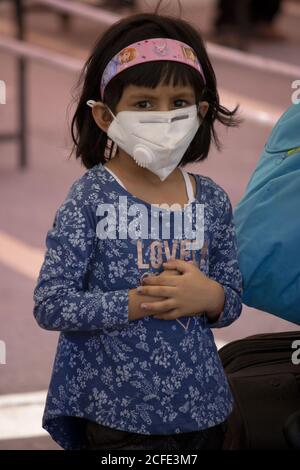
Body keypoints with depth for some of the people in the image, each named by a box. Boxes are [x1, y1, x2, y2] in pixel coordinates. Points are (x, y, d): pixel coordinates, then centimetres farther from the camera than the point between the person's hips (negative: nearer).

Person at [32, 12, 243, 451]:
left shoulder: (212, 200, 1)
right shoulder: (90, 197, -11)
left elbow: (232, 302, 9)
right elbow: (49, 306, -14)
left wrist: (208, 296, -13)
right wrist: (135, 303, -20)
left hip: (203, 406, 4)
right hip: (118, 412, -4)